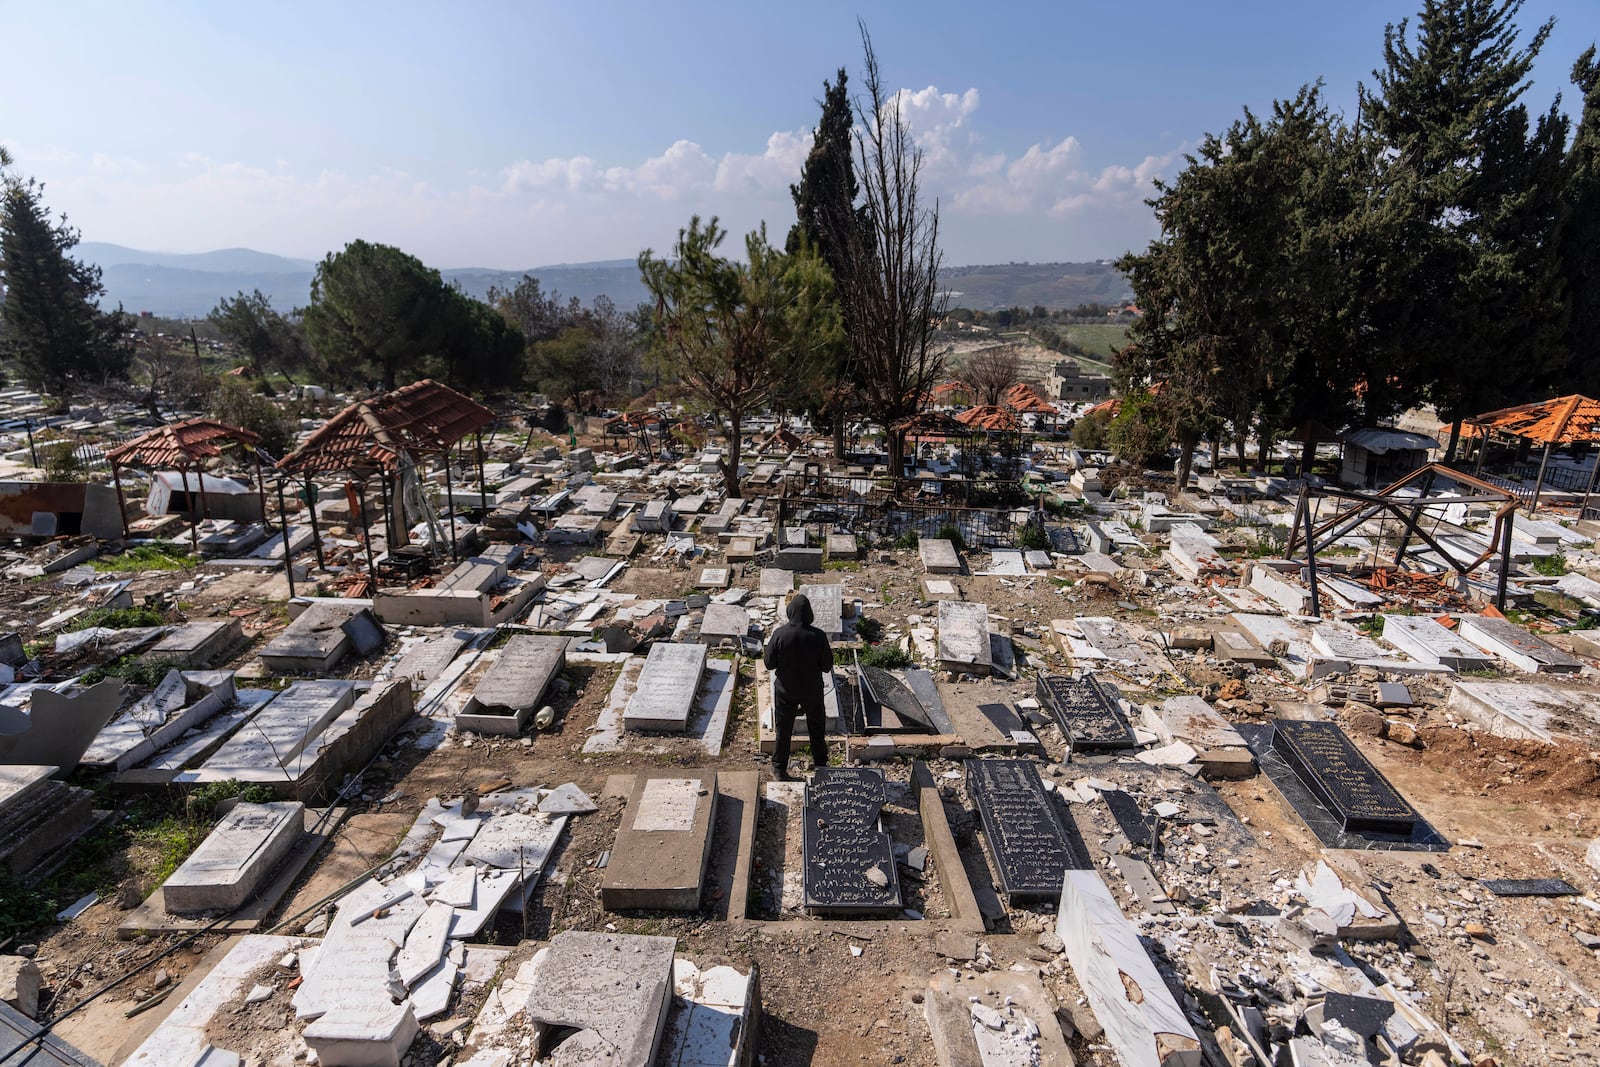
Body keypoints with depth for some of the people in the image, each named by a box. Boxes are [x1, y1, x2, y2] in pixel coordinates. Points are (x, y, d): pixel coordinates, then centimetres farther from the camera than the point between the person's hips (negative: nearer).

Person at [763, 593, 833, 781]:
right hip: (812, 690, 0)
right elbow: (827, 666, -11)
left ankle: (779, 768, 30)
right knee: (817, 728, 23)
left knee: (783, 730, 18)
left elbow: (768, 663, -11)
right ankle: (820, 763, 38)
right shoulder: (818, 636, -21)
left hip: (785, 690, 0)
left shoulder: (780, 634, -21)